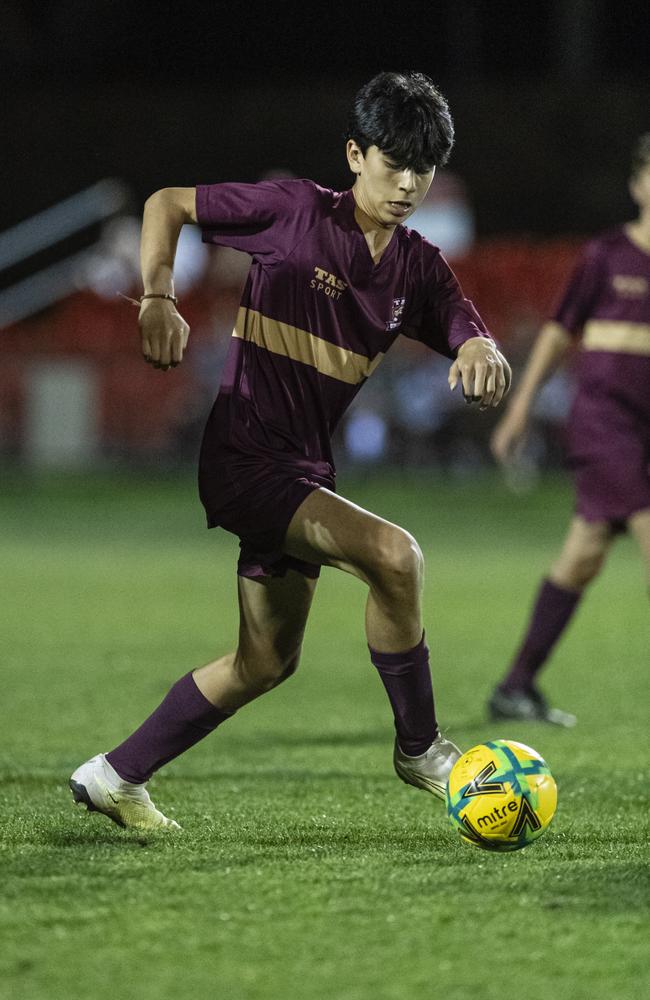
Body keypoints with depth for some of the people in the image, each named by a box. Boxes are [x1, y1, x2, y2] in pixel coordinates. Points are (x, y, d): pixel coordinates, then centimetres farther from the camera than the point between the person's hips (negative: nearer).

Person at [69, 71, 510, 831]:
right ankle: (419, 749, -11)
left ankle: (115, 776, 28)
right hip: (244, 456, -8)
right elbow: (168, 204, -3)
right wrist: (158, 300, -18)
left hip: (304, 469, 8)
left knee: (266, 662, 15)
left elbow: (473, 343, 0)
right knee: (392, 553, -26)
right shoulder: (296, 212, -11)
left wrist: (484, 360, -25)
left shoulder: (419, 267, 6)